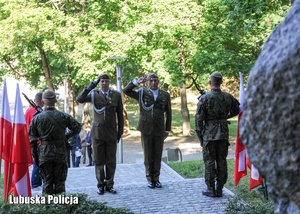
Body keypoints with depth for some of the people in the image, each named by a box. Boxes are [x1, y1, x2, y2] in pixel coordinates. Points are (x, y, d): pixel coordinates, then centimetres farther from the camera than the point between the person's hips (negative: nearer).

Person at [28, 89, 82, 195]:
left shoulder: (37, 118, -4)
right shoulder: (63, 116, -3)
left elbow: (32, 139, -1)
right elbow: (77, 127, 5)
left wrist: (35, 156, 8)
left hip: (44, 154, 0)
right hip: (60, 153, 0)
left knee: (47, 181, 8)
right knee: (60, 180, 8)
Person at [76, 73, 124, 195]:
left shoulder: (116, 95, 4)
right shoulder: (94, 94, 2)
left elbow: (120, 115, 7)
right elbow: (79, 99, -14)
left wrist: (120, 132, 5)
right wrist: (89, 87, -22)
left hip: (111, 133, 1)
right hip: (97, 132, 0)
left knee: (111, 161, 5)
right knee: (98, 161, 6)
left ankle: (109, 185, 17)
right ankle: (100, 185, 16)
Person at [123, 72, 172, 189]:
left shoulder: (165, 95, 7)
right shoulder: (142, 93, 5)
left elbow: (168, 114, 9)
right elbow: (126, 90, -1)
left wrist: (167, 130, 7)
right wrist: (136, 82, -12)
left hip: (159, 130, 1)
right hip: (146, 129, -1)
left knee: (158, 155, 5)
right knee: (148, 156, 5)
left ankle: (156, 179, 16)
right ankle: (150, 179, 15)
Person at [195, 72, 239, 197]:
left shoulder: (204, 98, -10)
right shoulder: (228, 97, 1)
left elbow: (199, 119, -9)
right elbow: (236, 110, 19)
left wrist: (199, 135, 0)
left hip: (209, 135, -3)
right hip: (224, 134, 4)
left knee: (209, 161, 4)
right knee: (222, 161, 10)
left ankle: (211, 189, 7)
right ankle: (219, 189, 15)